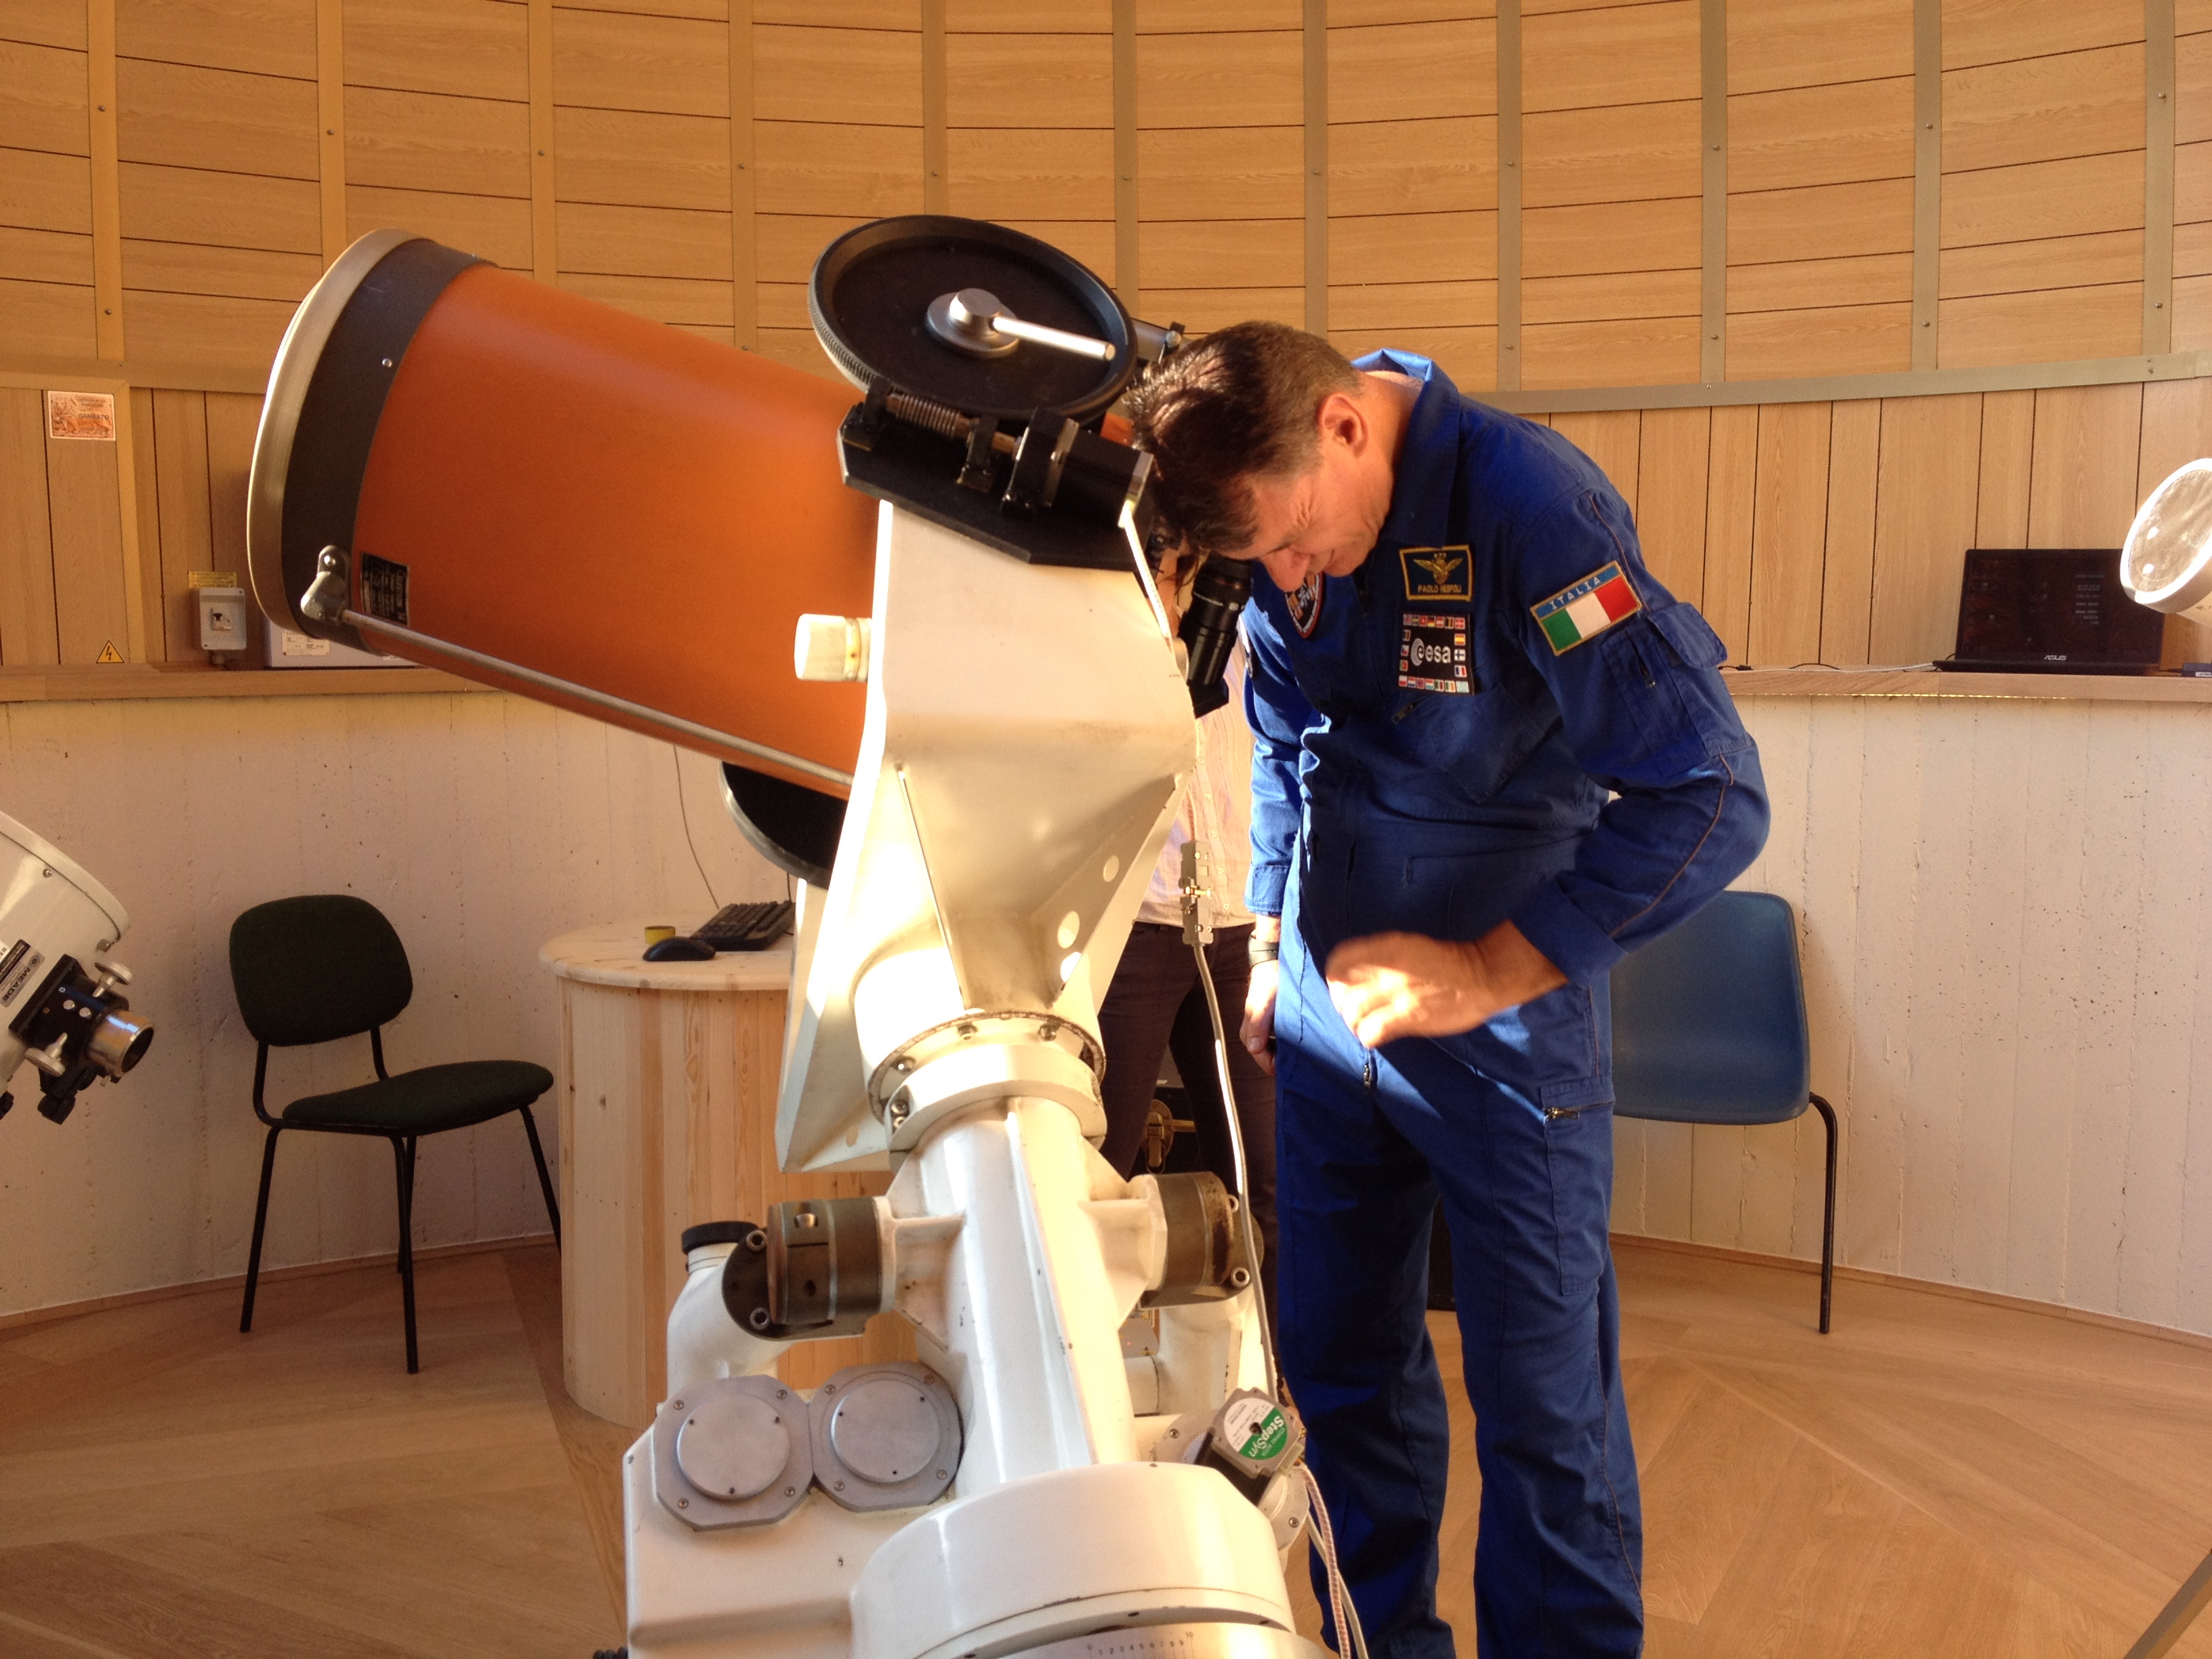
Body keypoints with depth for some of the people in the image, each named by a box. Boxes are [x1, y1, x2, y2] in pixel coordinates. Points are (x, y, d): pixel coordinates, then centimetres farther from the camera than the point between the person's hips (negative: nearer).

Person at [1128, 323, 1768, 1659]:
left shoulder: (1528, 503, -21)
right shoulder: (1286, 521, 0)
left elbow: (1708, 795, -24)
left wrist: (1492, 973, -23)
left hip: (1504, 1014, -6)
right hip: (1327, 1000, 6)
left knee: (1542, 1398, 3)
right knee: (1342, 1365, 16)